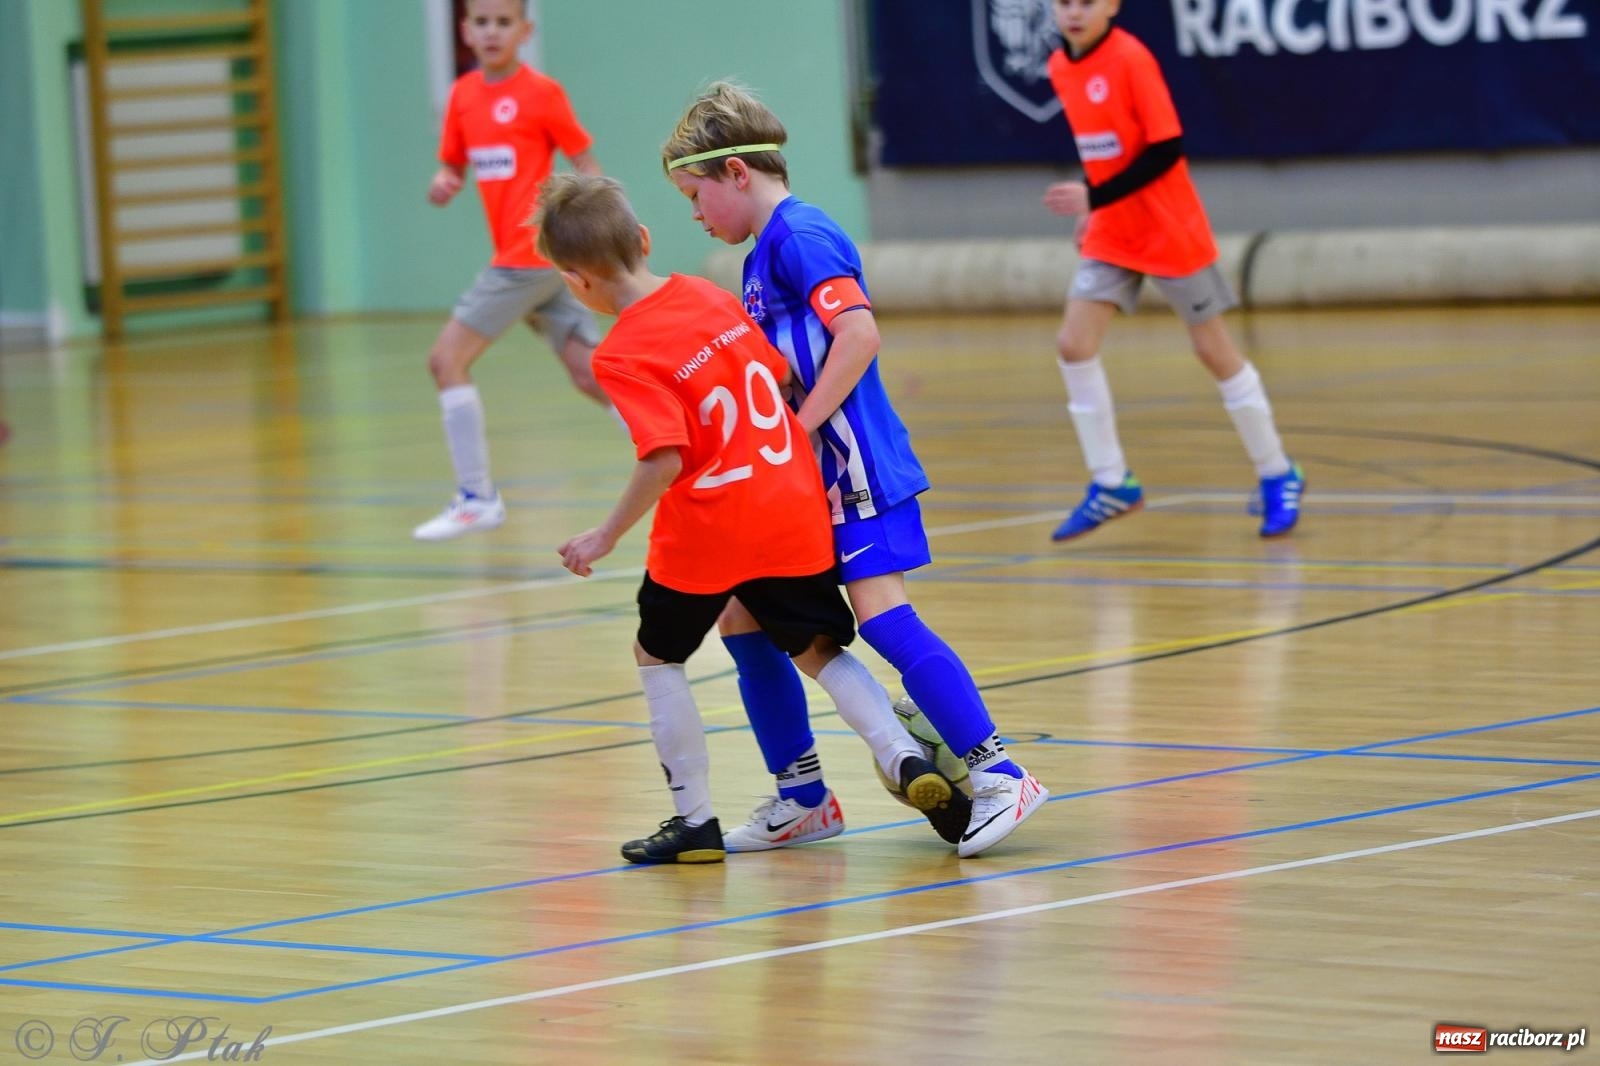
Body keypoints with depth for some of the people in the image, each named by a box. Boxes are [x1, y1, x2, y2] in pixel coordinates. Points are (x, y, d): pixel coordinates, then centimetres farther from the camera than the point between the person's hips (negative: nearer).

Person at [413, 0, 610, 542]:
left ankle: (477, 497, -2)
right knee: (590, 375, 4)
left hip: (533, 253, -7)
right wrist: (444, 183, -3)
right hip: (518, 255, 7)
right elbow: (453, 164, 20)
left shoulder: (542, 93, -7)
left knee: (447, 359, -6)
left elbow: (586, 163, -4)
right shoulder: (464, 94, 12)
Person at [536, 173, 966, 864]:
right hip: (794, 515, 5)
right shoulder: (710, 297, 4)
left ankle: (695, 819, 17)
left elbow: (664, 459, -23)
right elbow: (786, 377, 11)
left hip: (704, 534, -5)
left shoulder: (622, 357, -15)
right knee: (820, 649, 17)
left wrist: (605, 538, -13)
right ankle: (904, 758, -4)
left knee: (657, 655, 16)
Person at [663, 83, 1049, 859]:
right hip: (796, 485, 10)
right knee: (742, 621, 10)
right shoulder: (763, 254, 16)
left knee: (883, 618, -16)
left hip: (852, 472, -10)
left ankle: (998, 778, -14)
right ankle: (801, 796, 20)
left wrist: (798, 429, -23)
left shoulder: (799, 237, -13)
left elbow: (859, 334, -25)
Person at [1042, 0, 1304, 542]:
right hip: (1111, 234, 6)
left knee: (1213, 349, 2)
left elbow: (1167, 148, -21)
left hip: (1171, 231, -6)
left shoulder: (1131, 59, -19)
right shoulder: (1060, 67, 3)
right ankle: (1111, 484, 5)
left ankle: (1277, 476, 17)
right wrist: (1093, 207, 9)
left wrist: (1096, 198, -25)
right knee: (1073, 345, -6)